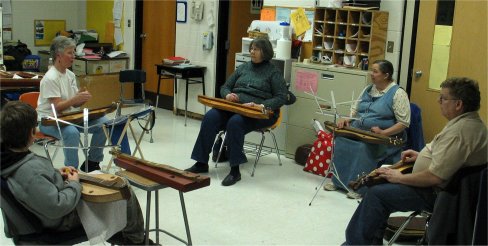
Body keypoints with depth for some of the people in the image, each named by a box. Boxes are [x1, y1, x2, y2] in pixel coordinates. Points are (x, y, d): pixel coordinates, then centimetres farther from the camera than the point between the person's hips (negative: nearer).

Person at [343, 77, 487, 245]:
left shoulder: (460, 131, -27)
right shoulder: (469, 121, 7)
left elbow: (435, 177, -30)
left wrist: (400, 177, -16)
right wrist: (421, 155, 10)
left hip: (436, 193, -11)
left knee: (376, 194, -12)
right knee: (382, 183, 14)